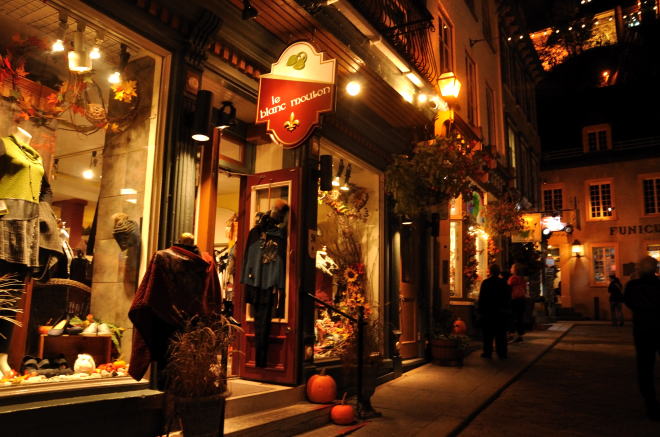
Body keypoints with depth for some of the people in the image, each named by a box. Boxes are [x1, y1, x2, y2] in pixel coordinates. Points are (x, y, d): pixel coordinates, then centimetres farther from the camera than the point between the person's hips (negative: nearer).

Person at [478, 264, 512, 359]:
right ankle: (502, 353, 13)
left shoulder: (486, 282, -11)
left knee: (488, 333, 6)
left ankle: (487, 352, 8)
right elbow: (508, 298, 6)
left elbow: (481, 298, -11)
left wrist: (481, 311, -5)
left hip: (488, 312, -3)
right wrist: (508, 310, 13)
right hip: (502, 312, 3)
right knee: (501, 333, 10)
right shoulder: (504, 283, 1)